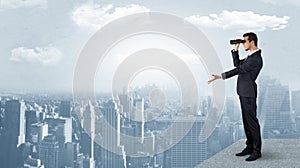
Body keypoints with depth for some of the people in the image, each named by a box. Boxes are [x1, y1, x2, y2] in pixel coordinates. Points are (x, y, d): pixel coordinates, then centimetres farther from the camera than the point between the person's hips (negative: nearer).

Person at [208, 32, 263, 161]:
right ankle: (249, 147, 22)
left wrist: (220, 76, -21)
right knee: (246, 121, 13)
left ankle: (257, 151, 3)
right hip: (243, 92, 10)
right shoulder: (250, 56, 15)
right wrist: (235, 50, 9)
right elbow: (237, 64, 18)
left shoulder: (256, 59, -17)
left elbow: (239, 70, -20)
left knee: (252, 121, -5)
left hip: (249, 93, -10)